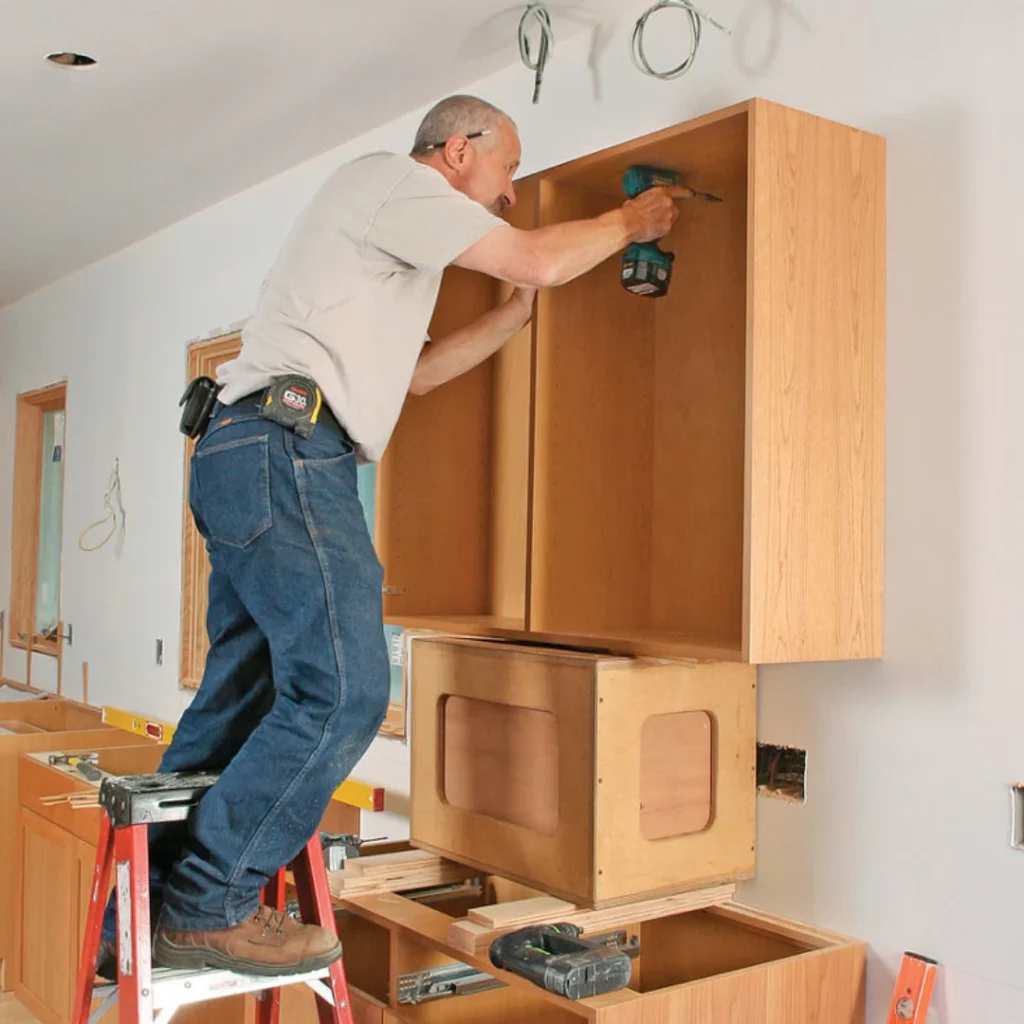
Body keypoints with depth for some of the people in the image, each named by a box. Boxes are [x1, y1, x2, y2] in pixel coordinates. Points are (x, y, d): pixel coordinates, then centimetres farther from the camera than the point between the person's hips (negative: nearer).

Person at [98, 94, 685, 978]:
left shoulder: (396, 228, 31)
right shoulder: (392, 179, 0)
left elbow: (417, 369, 31)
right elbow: (538, 258, -6)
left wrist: (523, 309, 29)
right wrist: (629, 221, 11)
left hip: (247, 461, 11)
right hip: (288, 450, -11)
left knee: (244, 693, 8)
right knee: (341, 691, -13)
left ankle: (143, 912, 13)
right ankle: (208, 908, -7)